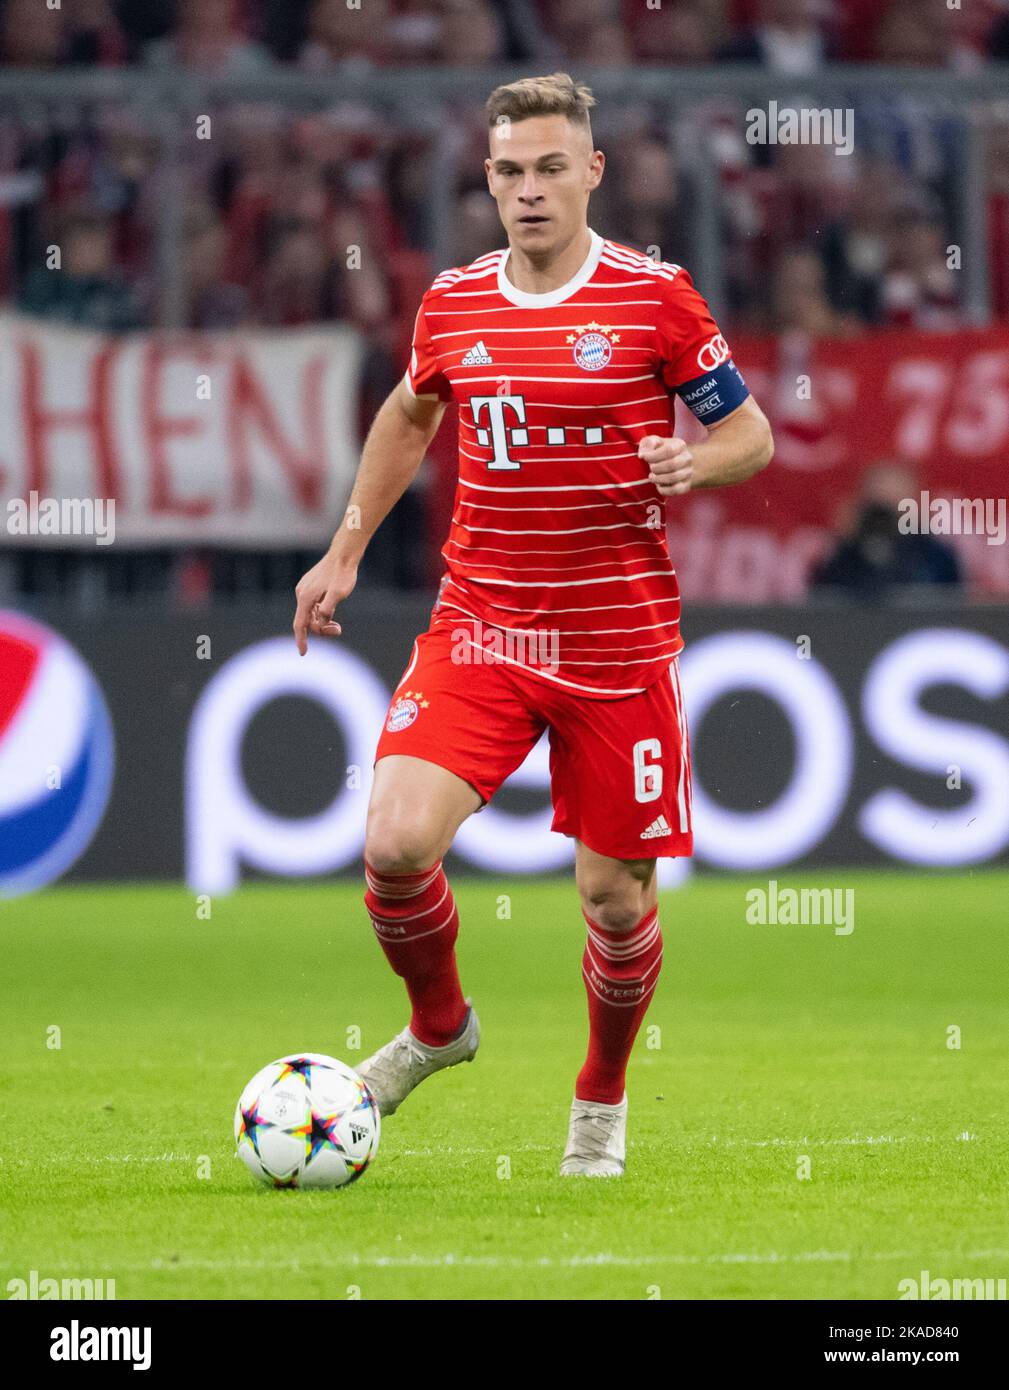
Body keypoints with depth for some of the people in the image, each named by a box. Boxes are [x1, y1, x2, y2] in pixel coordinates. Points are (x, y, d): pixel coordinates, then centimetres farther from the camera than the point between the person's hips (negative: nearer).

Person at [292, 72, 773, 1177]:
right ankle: (437, 1026, 14)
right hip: (477, 628, 2)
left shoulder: (655, 298, -5)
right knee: (396, 844, -16)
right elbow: (411, 413, 25)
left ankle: (602, 1098, 29)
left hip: (618, 645, -2)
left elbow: (749, 433, 2)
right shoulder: (451, 304, 4)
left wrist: (694, 464, -20)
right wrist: (345, 550, 22)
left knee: (615, 894, 2)